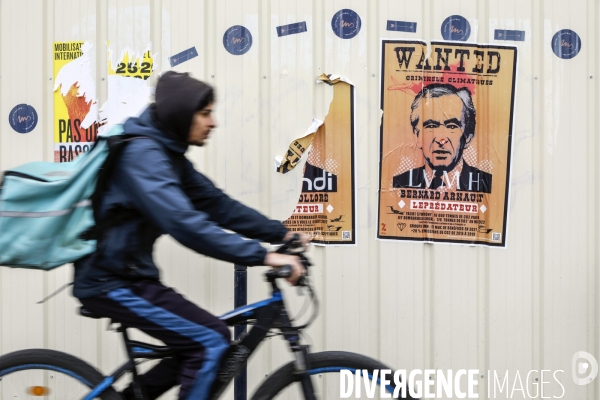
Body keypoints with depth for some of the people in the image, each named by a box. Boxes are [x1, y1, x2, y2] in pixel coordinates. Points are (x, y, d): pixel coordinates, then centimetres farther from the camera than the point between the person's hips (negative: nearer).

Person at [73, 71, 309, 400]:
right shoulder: (142, 154, -21)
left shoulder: (168, 154, 9)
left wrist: (282, 234, 1)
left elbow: (217, 204, 9)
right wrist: (263, 256, -34)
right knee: (211, 340, -12)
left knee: (198, 342, 12)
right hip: (112, 282, -10)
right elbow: (184, 223, -33)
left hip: (127, 275, 10)